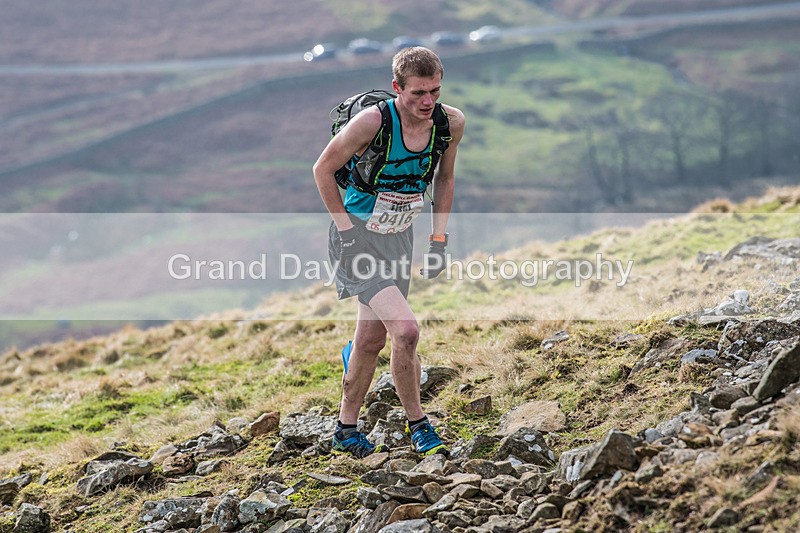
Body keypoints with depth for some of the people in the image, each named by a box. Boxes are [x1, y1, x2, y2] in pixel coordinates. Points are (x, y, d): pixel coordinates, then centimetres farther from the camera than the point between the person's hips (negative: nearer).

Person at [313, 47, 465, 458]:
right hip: (359, 236, -6)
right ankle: (417, 425, -1)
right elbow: (323, 169, -11)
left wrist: (438, 240, 6)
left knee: (371, 339, 14)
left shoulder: (452, 123, -9)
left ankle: (346, 430, 30)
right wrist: (346, 227, -12)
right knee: (406, 330, -18)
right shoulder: (372, 122, -25)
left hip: (400, 238, 6)